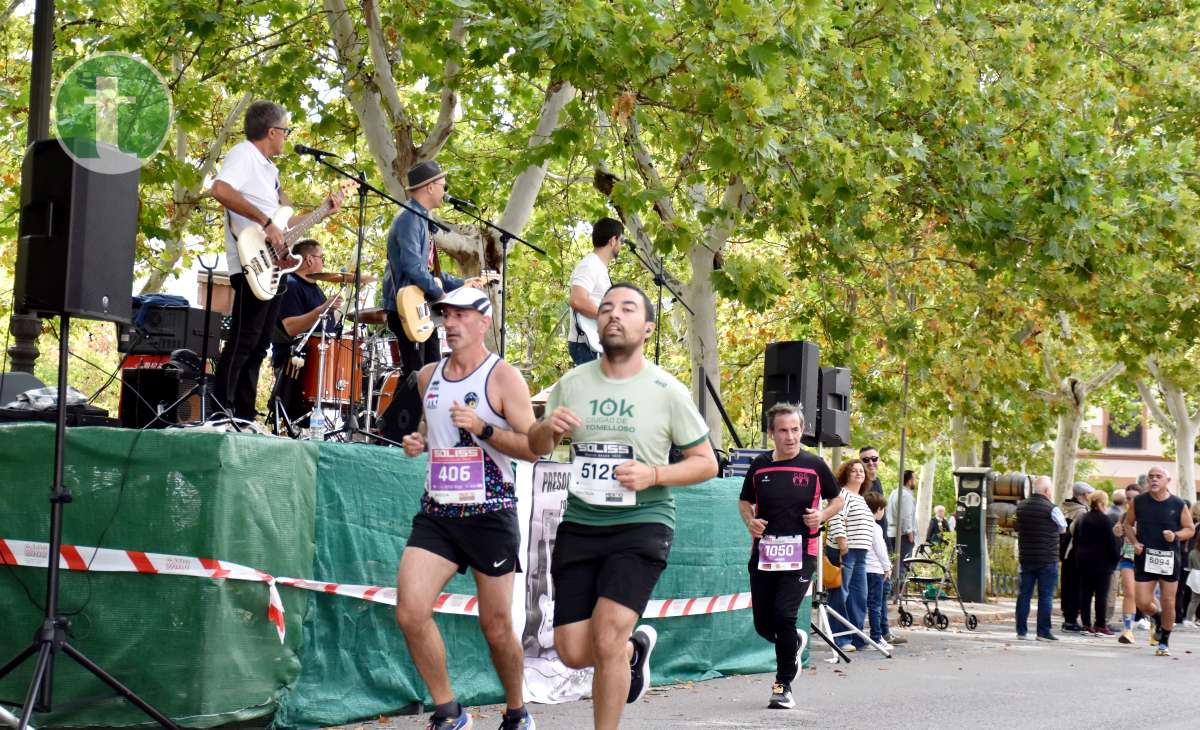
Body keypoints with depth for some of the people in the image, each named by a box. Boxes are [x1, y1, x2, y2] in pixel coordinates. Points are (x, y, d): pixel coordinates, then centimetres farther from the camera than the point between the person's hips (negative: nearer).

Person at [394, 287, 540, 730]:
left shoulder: (503, 377, -6)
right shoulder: (428, 377, 11)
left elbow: (533, 447, -9)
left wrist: (483, 428, -22)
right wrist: (418, 441, 6)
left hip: (489, 515, -4)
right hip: (436, 513, 5)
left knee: (496, 627, 4)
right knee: (410, 613, -13)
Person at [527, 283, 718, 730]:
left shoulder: (667, 391, -5)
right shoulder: (572, 384, 4)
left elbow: (706, 463, 0)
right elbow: (537, 448, 16)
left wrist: (654, 474, -18)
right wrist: (547, 428, -8)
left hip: (642, 525, -4)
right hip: (579, 525, 4)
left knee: (607, 638, -19)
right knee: (573, 652, 3)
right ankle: (636, 648, 36)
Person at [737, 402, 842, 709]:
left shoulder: (814, 465, -1)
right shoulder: (759, 465, 5)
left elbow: (837, 499, 11)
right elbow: (745, 501, 19)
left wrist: (822, 515, -9)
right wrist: (750, 521, -2)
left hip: (800, 553, -3)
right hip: (763, 552, 3)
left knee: (784, 615, -16)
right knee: (763, 624, 7)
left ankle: (784, 686, -1)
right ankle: (794, 642, 42)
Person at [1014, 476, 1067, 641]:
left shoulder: (1021, 507, 5)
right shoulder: (1052, 509, -12)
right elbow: (1063, 528, 2)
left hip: (1026, 558, 5)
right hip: (1047, 559, -5)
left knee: (1024, 594, 8)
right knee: (1045, 596, 0)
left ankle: (1021, 630, 9)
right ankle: (1043, 632, -1)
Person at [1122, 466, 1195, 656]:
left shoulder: (1178, 505, -2)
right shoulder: (1138, 502, 1)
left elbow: (1190, 529, 7)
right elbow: (1128, 524, 14)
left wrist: (1175, 536, -13)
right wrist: (1134, 542, -3)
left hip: (1169, 559, -1)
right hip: (1145, 558, 1)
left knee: (1168, 603, 3)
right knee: (1143, 603, -4)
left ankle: (1164, 642, 22)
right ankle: (1157, 620, 31)